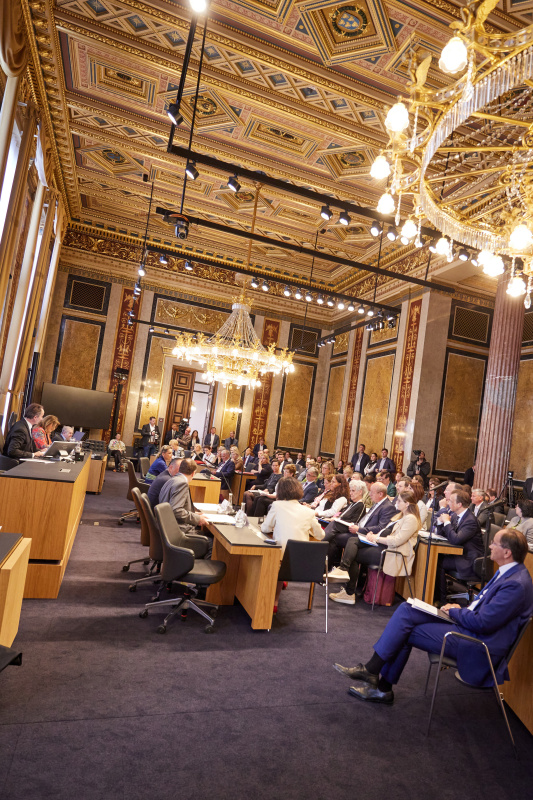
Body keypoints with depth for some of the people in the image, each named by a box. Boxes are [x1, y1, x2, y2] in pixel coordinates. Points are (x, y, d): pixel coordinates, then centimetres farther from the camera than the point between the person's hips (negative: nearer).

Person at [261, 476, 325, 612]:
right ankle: (275, 602, 34)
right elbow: (320, 535, 14)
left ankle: (274, 604, 36)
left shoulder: (277, 505, -4)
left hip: (282, 557, -2)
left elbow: (265, 528, 5)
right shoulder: (308, 512, 3)